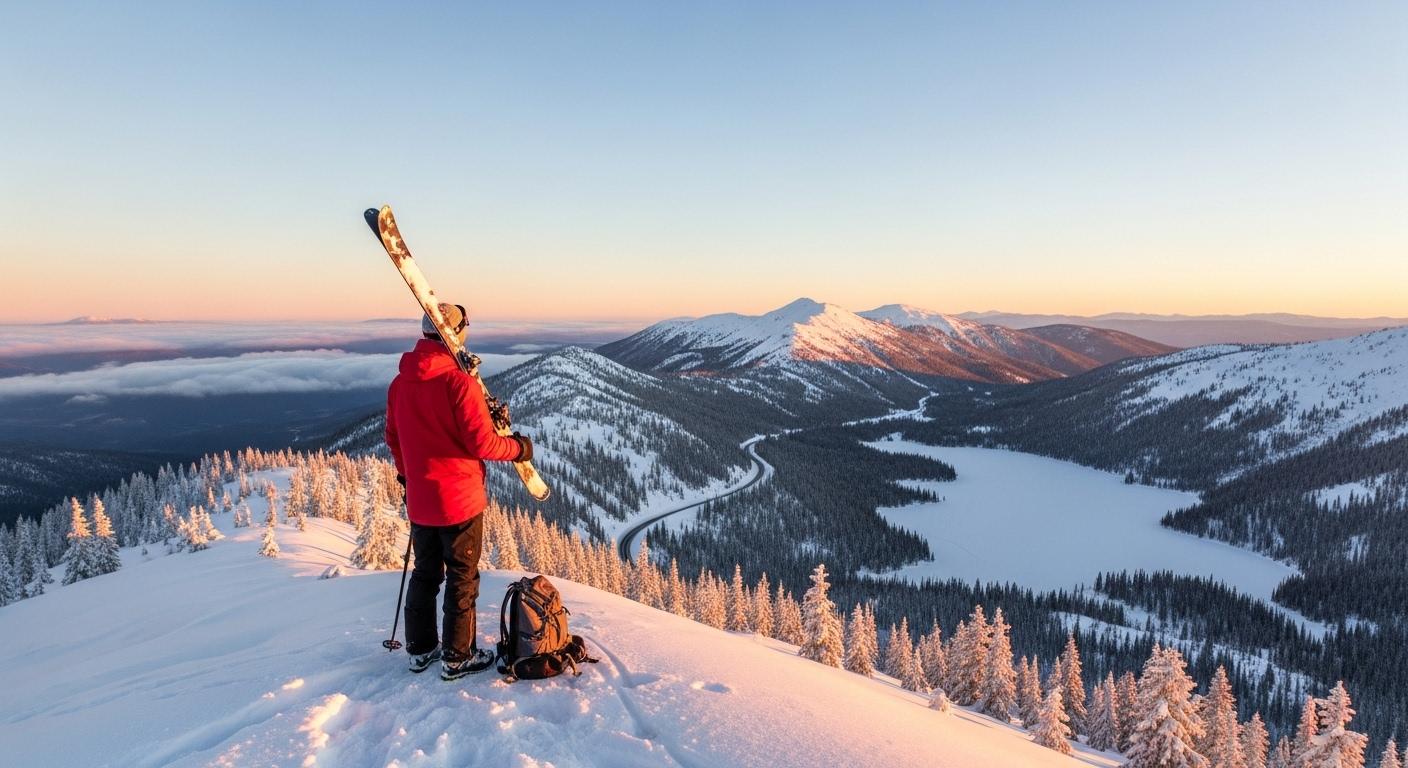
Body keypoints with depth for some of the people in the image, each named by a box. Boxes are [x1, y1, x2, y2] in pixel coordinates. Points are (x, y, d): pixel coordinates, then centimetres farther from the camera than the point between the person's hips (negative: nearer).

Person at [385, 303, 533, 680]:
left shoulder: (399, 383, 3)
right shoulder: (460, 382, -20)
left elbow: (393, 439, 13)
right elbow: (482, 443, -20)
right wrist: (518, 447, -3)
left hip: (419, 500, 7)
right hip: (459, 498, -6)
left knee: (425, 573, 20)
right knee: (462, 577, 7)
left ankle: (420, 649, 31)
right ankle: (458, 657, 17)